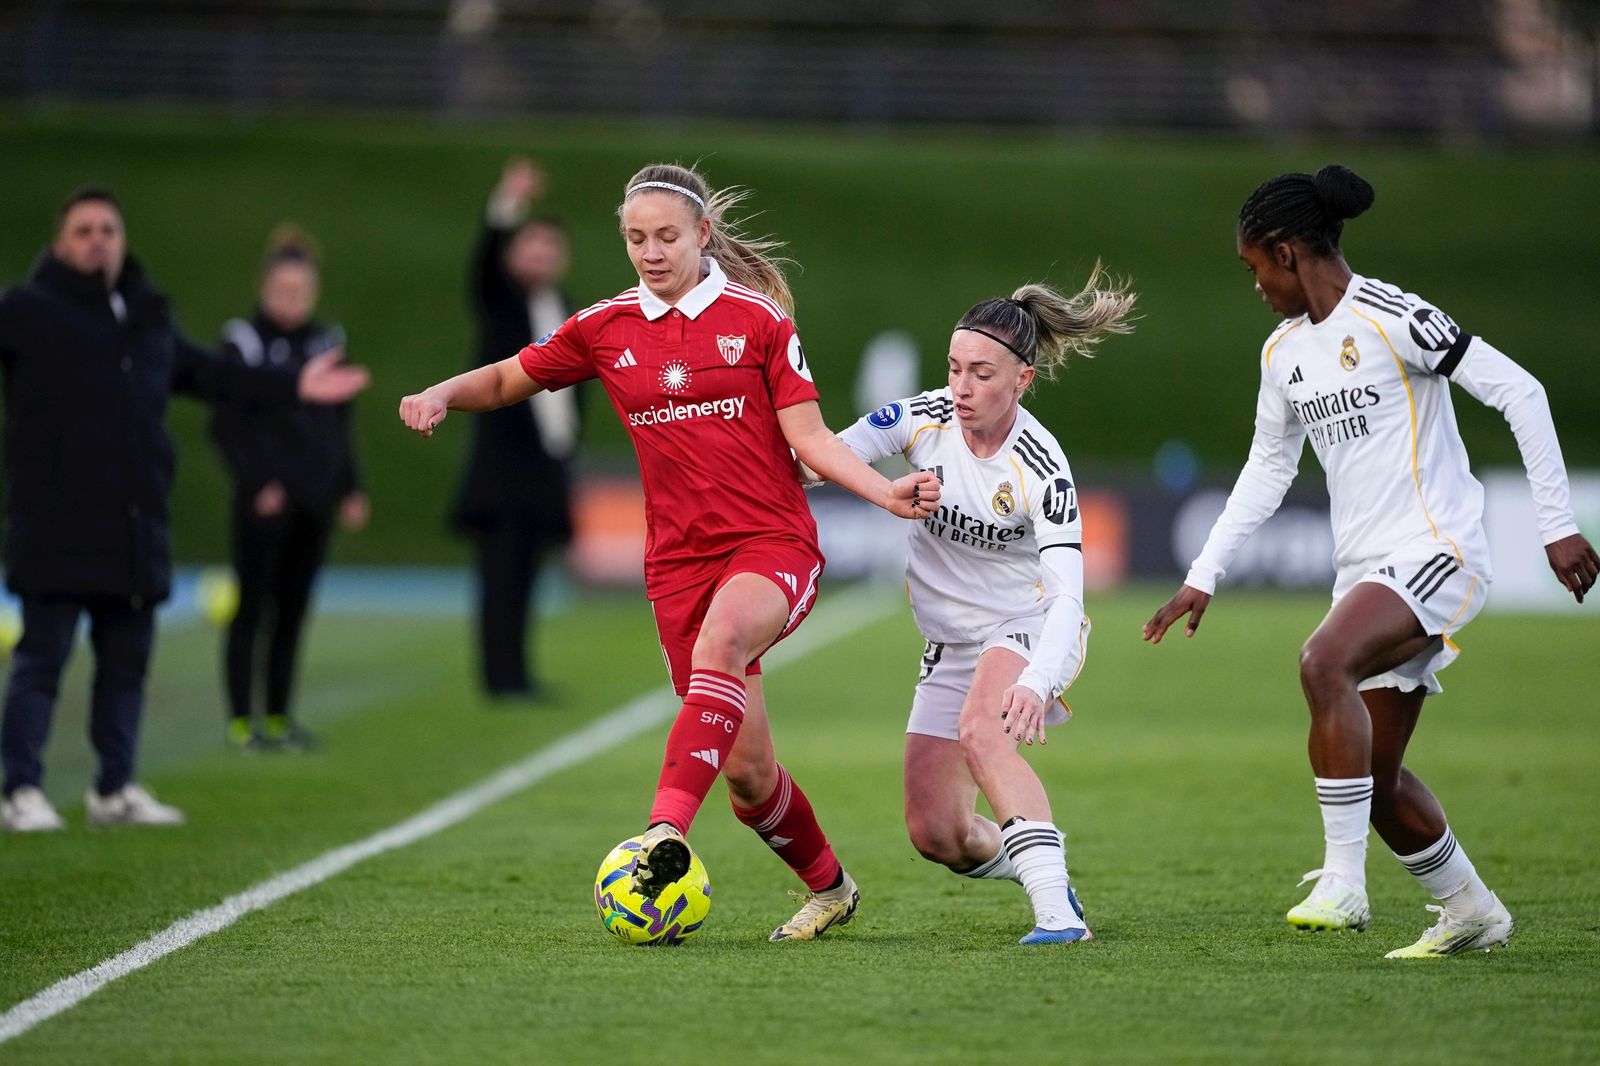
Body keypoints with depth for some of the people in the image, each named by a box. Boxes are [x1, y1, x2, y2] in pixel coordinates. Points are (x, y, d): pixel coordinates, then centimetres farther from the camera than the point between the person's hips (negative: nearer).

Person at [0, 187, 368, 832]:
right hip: (54, 529, -7)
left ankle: (115, 790, 21)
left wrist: (294, 387, 30)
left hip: (136, 528, 7)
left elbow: (206, 375, 30)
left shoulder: (149, 318, 17)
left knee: (127, 659, 12)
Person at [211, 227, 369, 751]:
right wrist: (257, 485, -14)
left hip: (313, 501, 5)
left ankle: (279, 717, 13)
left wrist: (350, 489, 12)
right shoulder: (244, 342, -4)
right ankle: (240, 719, 0)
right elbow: (226, 425, -7)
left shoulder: (325, 342, 12)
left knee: (293, 610, 7)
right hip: (264, 504, -5)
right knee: (252, 608, -3)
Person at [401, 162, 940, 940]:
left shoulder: (756, 316, 0)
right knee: (744, 771, 2)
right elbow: (506, 380, 17)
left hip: (774, 543, -3)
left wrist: (885, 492, -16)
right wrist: (442, 395, -4)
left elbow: (810, 438, -1)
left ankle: (667, 831, -48)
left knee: (718, 644, -37)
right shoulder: (607, 329, 7)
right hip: (679, 559, 3)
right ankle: (828, 889, 26)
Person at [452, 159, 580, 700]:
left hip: (548, 466, 5)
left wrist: (569, 443, 14)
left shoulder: (565, 311, 17)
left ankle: (514, 673, 8)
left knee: (524, 576, 5)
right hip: (502, 466, -5)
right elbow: (485, 262, -19)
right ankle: (501, 675, -9)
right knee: (501, 573, -8)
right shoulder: (501, 301, 2)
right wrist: (507, 205, -34)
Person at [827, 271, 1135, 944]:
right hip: (952, 644, 5)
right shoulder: (923, 419, -12)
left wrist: (1036, 683, -49)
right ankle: (1034, 866, 33)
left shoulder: (1041, 472, -24)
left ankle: (1057, 909, -42)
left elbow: (1066, 594, -32)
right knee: (935, 834, 2)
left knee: (981, 729, -37)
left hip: (1030, 629, -5)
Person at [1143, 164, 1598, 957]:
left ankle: (1343, 882, -32)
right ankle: (1471, 912, 26)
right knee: (1374, 776, 7)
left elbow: (1520, 394, -13)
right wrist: (1203, 578, 21)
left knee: (1324, 661, -33)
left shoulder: (1391, 318, -13)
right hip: (1365, 566, 9)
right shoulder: (1283, 352, 13)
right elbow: (1268, 467, 25)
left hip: (1436, 552, -9)